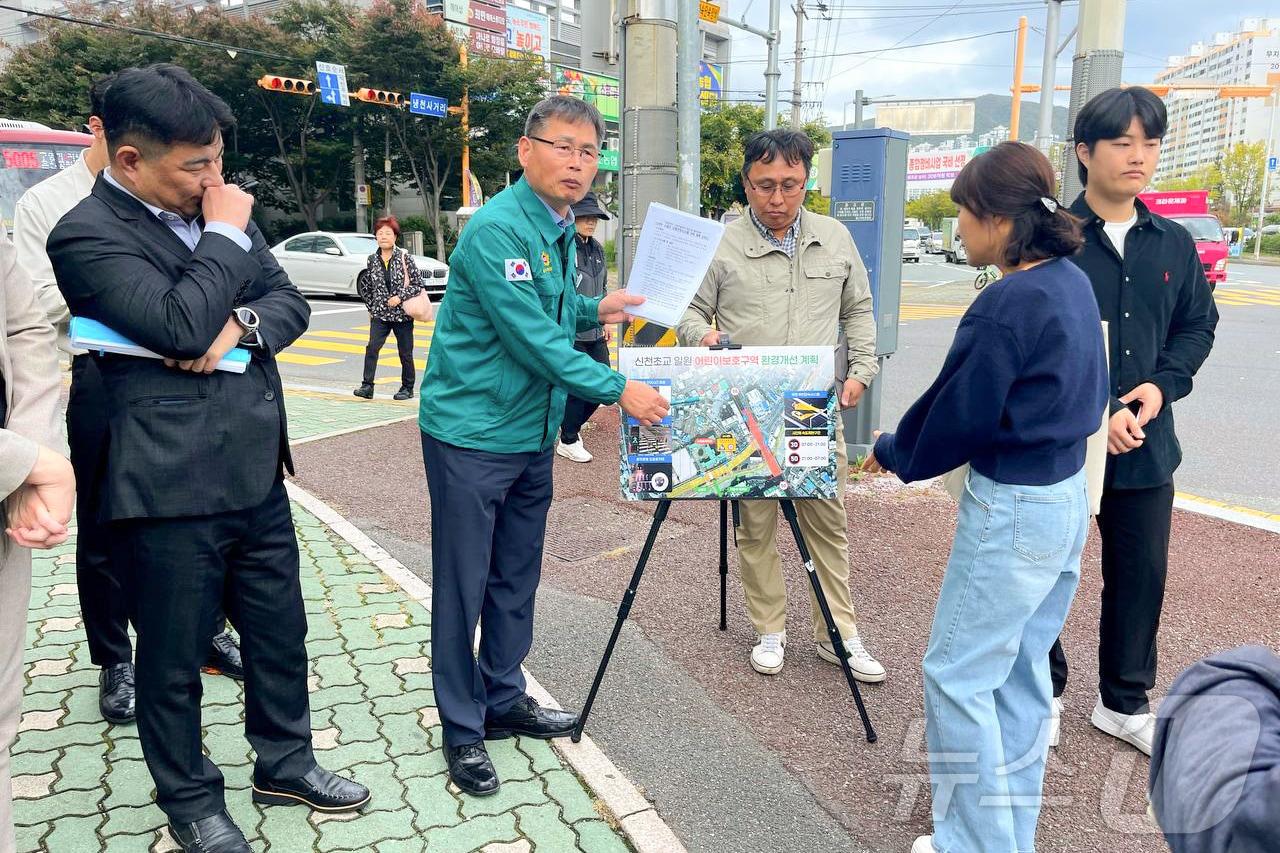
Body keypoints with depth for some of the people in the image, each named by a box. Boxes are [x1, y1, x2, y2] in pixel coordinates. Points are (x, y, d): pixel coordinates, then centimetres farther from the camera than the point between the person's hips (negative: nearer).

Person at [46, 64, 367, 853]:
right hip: (171, 488, -6)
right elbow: (180, 327, -24)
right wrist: (226, 235, -13)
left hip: (257, 470, 7)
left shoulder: (216, 211, 9)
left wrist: (242, 324, -11)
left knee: (280, 631, 17)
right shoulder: (87, 235, -12)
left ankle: (285, 762, 38)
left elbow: (290, 301, 10)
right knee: (174, 658, 11)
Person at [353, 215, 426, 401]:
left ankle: (407, 388, 21)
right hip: (380, 314, 3)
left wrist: (400, 297, -15)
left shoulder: (404, 257, -6)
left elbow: (418, 282, -7)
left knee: (405, 353, 7)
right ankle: (367, 386, -12)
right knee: (372, 347, -13)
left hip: (402, 313, -2)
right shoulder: (372, 260, 4)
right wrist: (370, 309, 15)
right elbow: (368, 287, 15)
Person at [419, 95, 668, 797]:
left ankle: (504, 700, 32)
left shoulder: (560, 231, 11)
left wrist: (594, 311, 10)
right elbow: (529, 335, -24)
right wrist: (617, 389, -22)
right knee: (463, 586, 3)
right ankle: (462, 728, 17)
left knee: (517, 577, 16)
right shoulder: (497, 229, -19)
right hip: (471, 433, -8)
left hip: (532, 434, 9)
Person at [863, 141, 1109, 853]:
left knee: (958, 677, 3)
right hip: (1068, 495, 10)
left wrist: (894, 453, 4)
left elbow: (958, 413, -15)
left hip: (1012, 511, -9)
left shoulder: (1005, 308, -23)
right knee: (1022, 672, 18)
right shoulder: (1074, 282, 5)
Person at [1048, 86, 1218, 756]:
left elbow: (1198, 324, 13)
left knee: (1142, 573, 13)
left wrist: (1161, 384, -5)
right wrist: (1097, 410, -18)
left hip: (1146, 443, 5)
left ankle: (1125, 702, 31)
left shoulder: (1174, 243, 7)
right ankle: (1043, 692, 29)